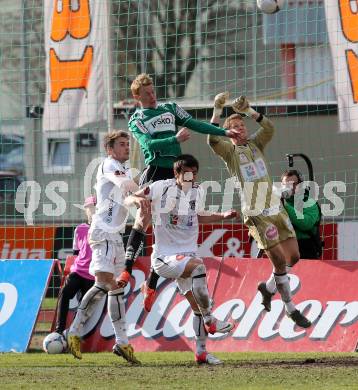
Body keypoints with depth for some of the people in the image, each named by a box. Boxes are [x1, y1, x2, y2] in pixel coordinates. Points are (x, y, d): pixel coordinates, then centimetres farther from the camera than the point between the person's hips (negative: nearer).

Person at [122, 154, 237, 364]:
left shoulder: (198, 192, 7)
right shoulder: (162, 188, -10)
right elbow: (128, 200, -7)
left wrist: (223, 216, 15)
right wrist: (137, 199, -31)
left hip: (189, 255, 7)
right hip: (165, 257, -7)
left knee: (198, 305, 8)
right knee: (198, 266, -34)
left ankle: (201, 351, 20)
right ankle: (210, 321, -22)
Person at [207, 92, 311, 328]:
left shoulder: (256, 143, 12)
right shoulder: (229, 150, 1)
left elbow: (270, 128, -7)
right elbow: (212, 140, -19)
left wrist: (248, 110, -18)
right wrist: (218, 110, -27)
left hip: (276, 208, 5)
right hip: (257, 215, -5)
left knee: (293, 256, 4)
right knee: (279, 260, -7)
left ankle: (269, 287, 30)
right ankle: (291, 309, 5)